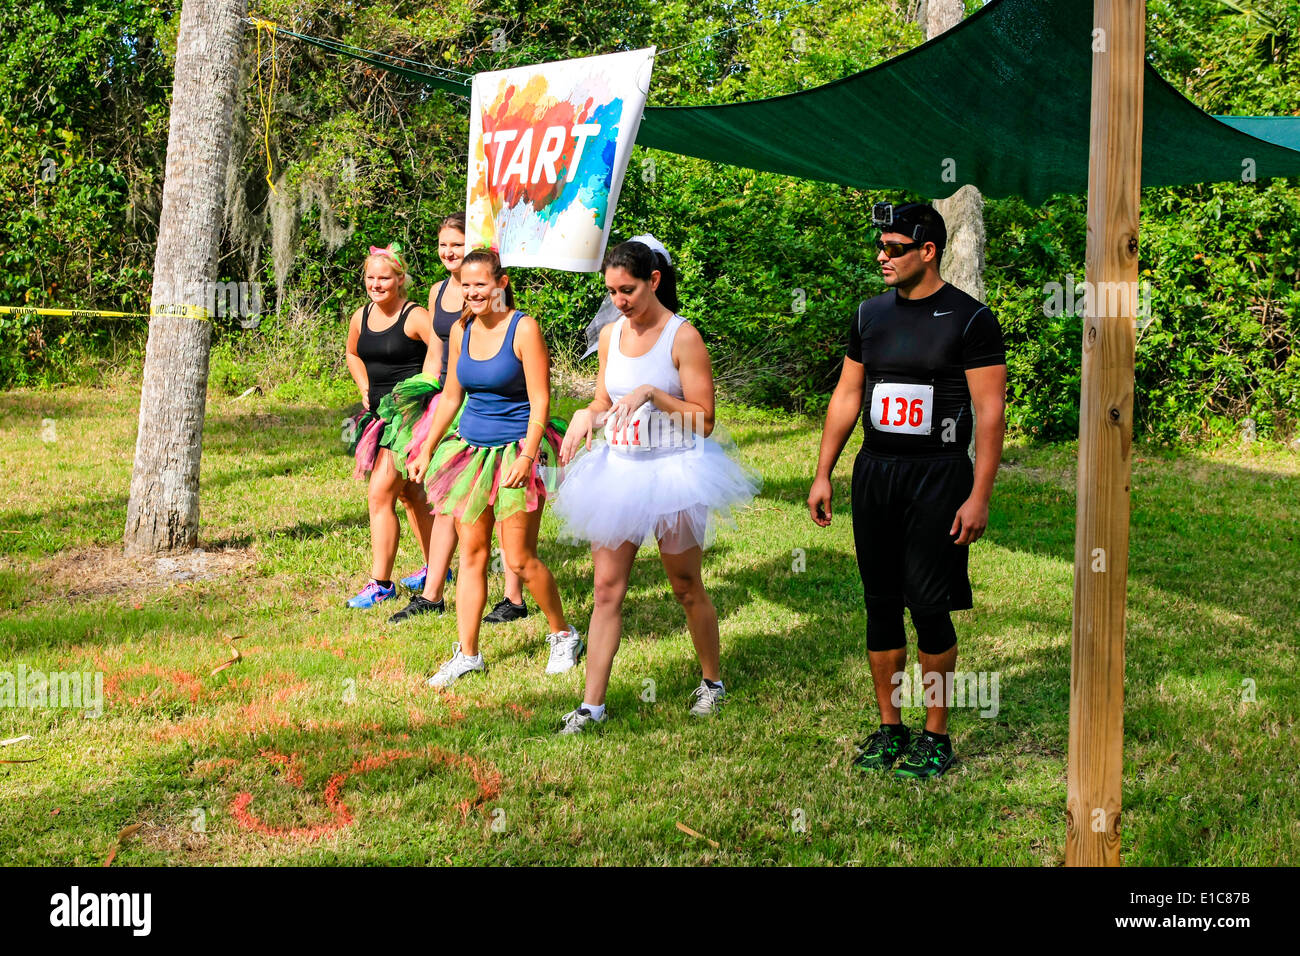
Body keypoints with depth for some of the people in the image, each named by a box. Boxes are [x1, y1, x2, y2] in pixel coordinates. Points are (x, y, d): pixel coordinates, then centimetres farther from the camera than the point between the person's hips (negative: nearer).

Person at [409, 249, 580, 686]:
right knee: (471, 555, 6)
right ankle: (466, 654, 13)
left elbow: (540, 400, -13)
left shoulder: (524, 329, -11)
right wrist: (427, 450, 15)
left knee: (520, 559, -4)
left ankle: (563, 635, 19)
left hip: (517, 450, -6)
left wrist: (527, 456, -23)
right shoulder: (462, 330, 7)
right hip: (471, 449, 6)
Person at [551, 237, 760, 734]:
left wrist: (651, 393, -23)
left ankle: (713, 680, 31)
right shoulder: (611, 335, 7)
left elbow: (703, 419, -12)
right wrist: (585, 415, -5)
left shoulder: (682, 338, -11)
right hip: (618, 470, 5)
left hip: (671, 472, -5)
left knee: (687, 589, 9)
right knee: (607, 589, 2)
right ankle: (592, 703, 7)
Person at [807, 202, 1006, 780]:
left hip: (938, 475, -5)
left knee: (929, 605, -4)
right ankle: (889, 728, 19)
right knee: (881, 603, 8)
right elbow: (846, 396, 16)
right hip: (874, 472, 5)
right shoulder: (870, 315, 11)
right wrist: (822, 475, 10)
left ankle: (936, 736, 9)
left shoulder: (969, 319, -5)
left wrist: (979, 497, -14)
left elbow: (990, 411, -8)